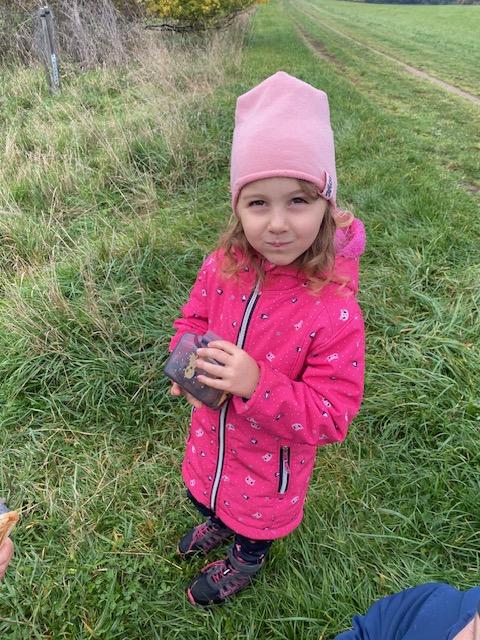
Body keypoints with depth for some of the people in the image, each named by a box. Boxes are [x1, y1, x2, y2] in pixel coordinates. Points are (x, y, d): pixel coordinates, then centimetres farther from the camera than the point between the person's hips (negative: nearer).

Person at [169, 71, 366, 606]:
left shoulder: (334, 308, -33)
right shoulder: (222, 267, -19)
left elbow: (331, 417, -28)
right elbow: (193, 319, 1)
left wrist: (257, 384, -42)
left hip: (271, 459, -4)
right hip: (209, 436, 5)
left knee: (256, 519, 28)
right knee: (203, 494, 35)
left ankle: (244, 561, 64)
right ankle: (217, 524, 71)